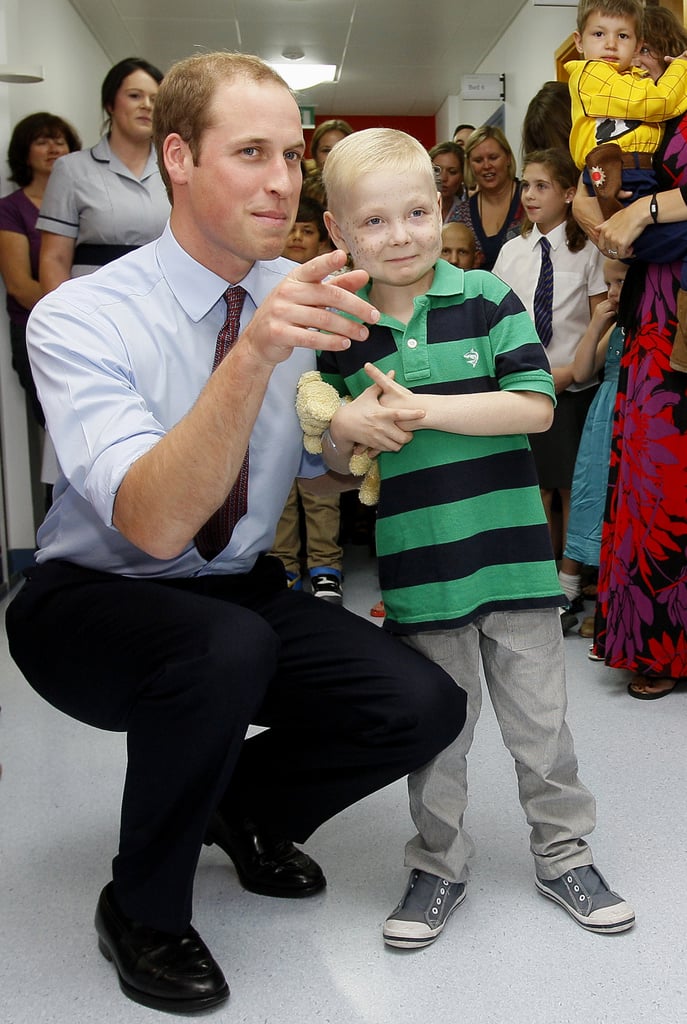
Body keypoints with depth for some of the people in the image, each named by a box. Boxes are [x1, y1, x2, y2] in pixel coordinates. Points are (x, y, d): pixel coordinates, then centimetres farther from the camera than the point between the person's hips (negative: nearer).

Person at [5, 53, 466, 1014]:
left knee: (423, 706, -17)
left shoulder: (305, 299, -5)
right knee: (227, 647, -37)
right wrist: (252, 353, -47)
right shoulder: (80, 317, -21)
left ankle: (243, 803, 16)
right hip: (95, 601, -4)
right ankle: (143, 911, -7)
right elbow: (157, 526, -36)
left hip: (243, 592, 5)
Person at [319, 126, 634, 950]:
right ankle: (438, 866, 30)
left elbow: (536, 405, -15)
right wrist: (347, 428, -13)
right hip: (417, 567, 1)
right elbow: (332, 461, 10)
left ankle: (563, 853, 31)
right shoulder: (344, 334, 3)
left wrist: (422, 407, -19)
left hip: (510, 551, -1)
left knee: (539, 719, 12)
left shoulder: (488, 300, -4)